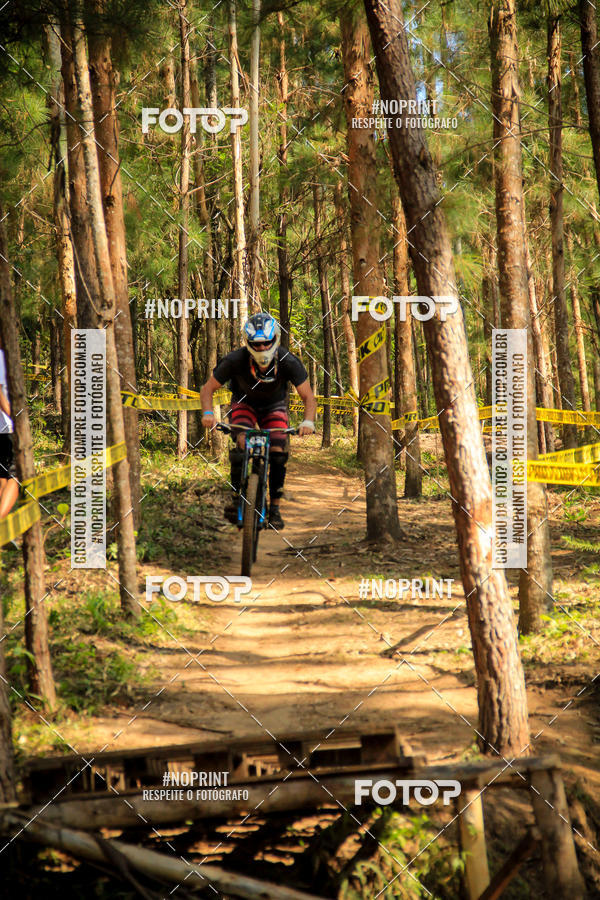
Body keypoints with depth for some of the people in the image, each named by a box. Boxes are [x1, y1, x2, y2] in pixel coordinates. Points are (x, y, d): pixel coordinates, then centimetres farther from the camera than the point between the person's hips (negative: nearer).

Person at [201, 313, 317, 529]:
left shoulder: (288, 362, -30)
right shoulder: (235, 360, -31)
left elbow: (309, 397, -25)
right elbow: (208, 389, -21)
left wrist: (308, 421, -45)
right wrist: (207, 413, -40)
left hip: (274, 406, 1)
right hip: (245, 404, -1)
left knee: (278, 453, -16)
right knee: (242, 444, -27)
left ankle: (274, 509, -4)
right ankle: (235, 497, -13)